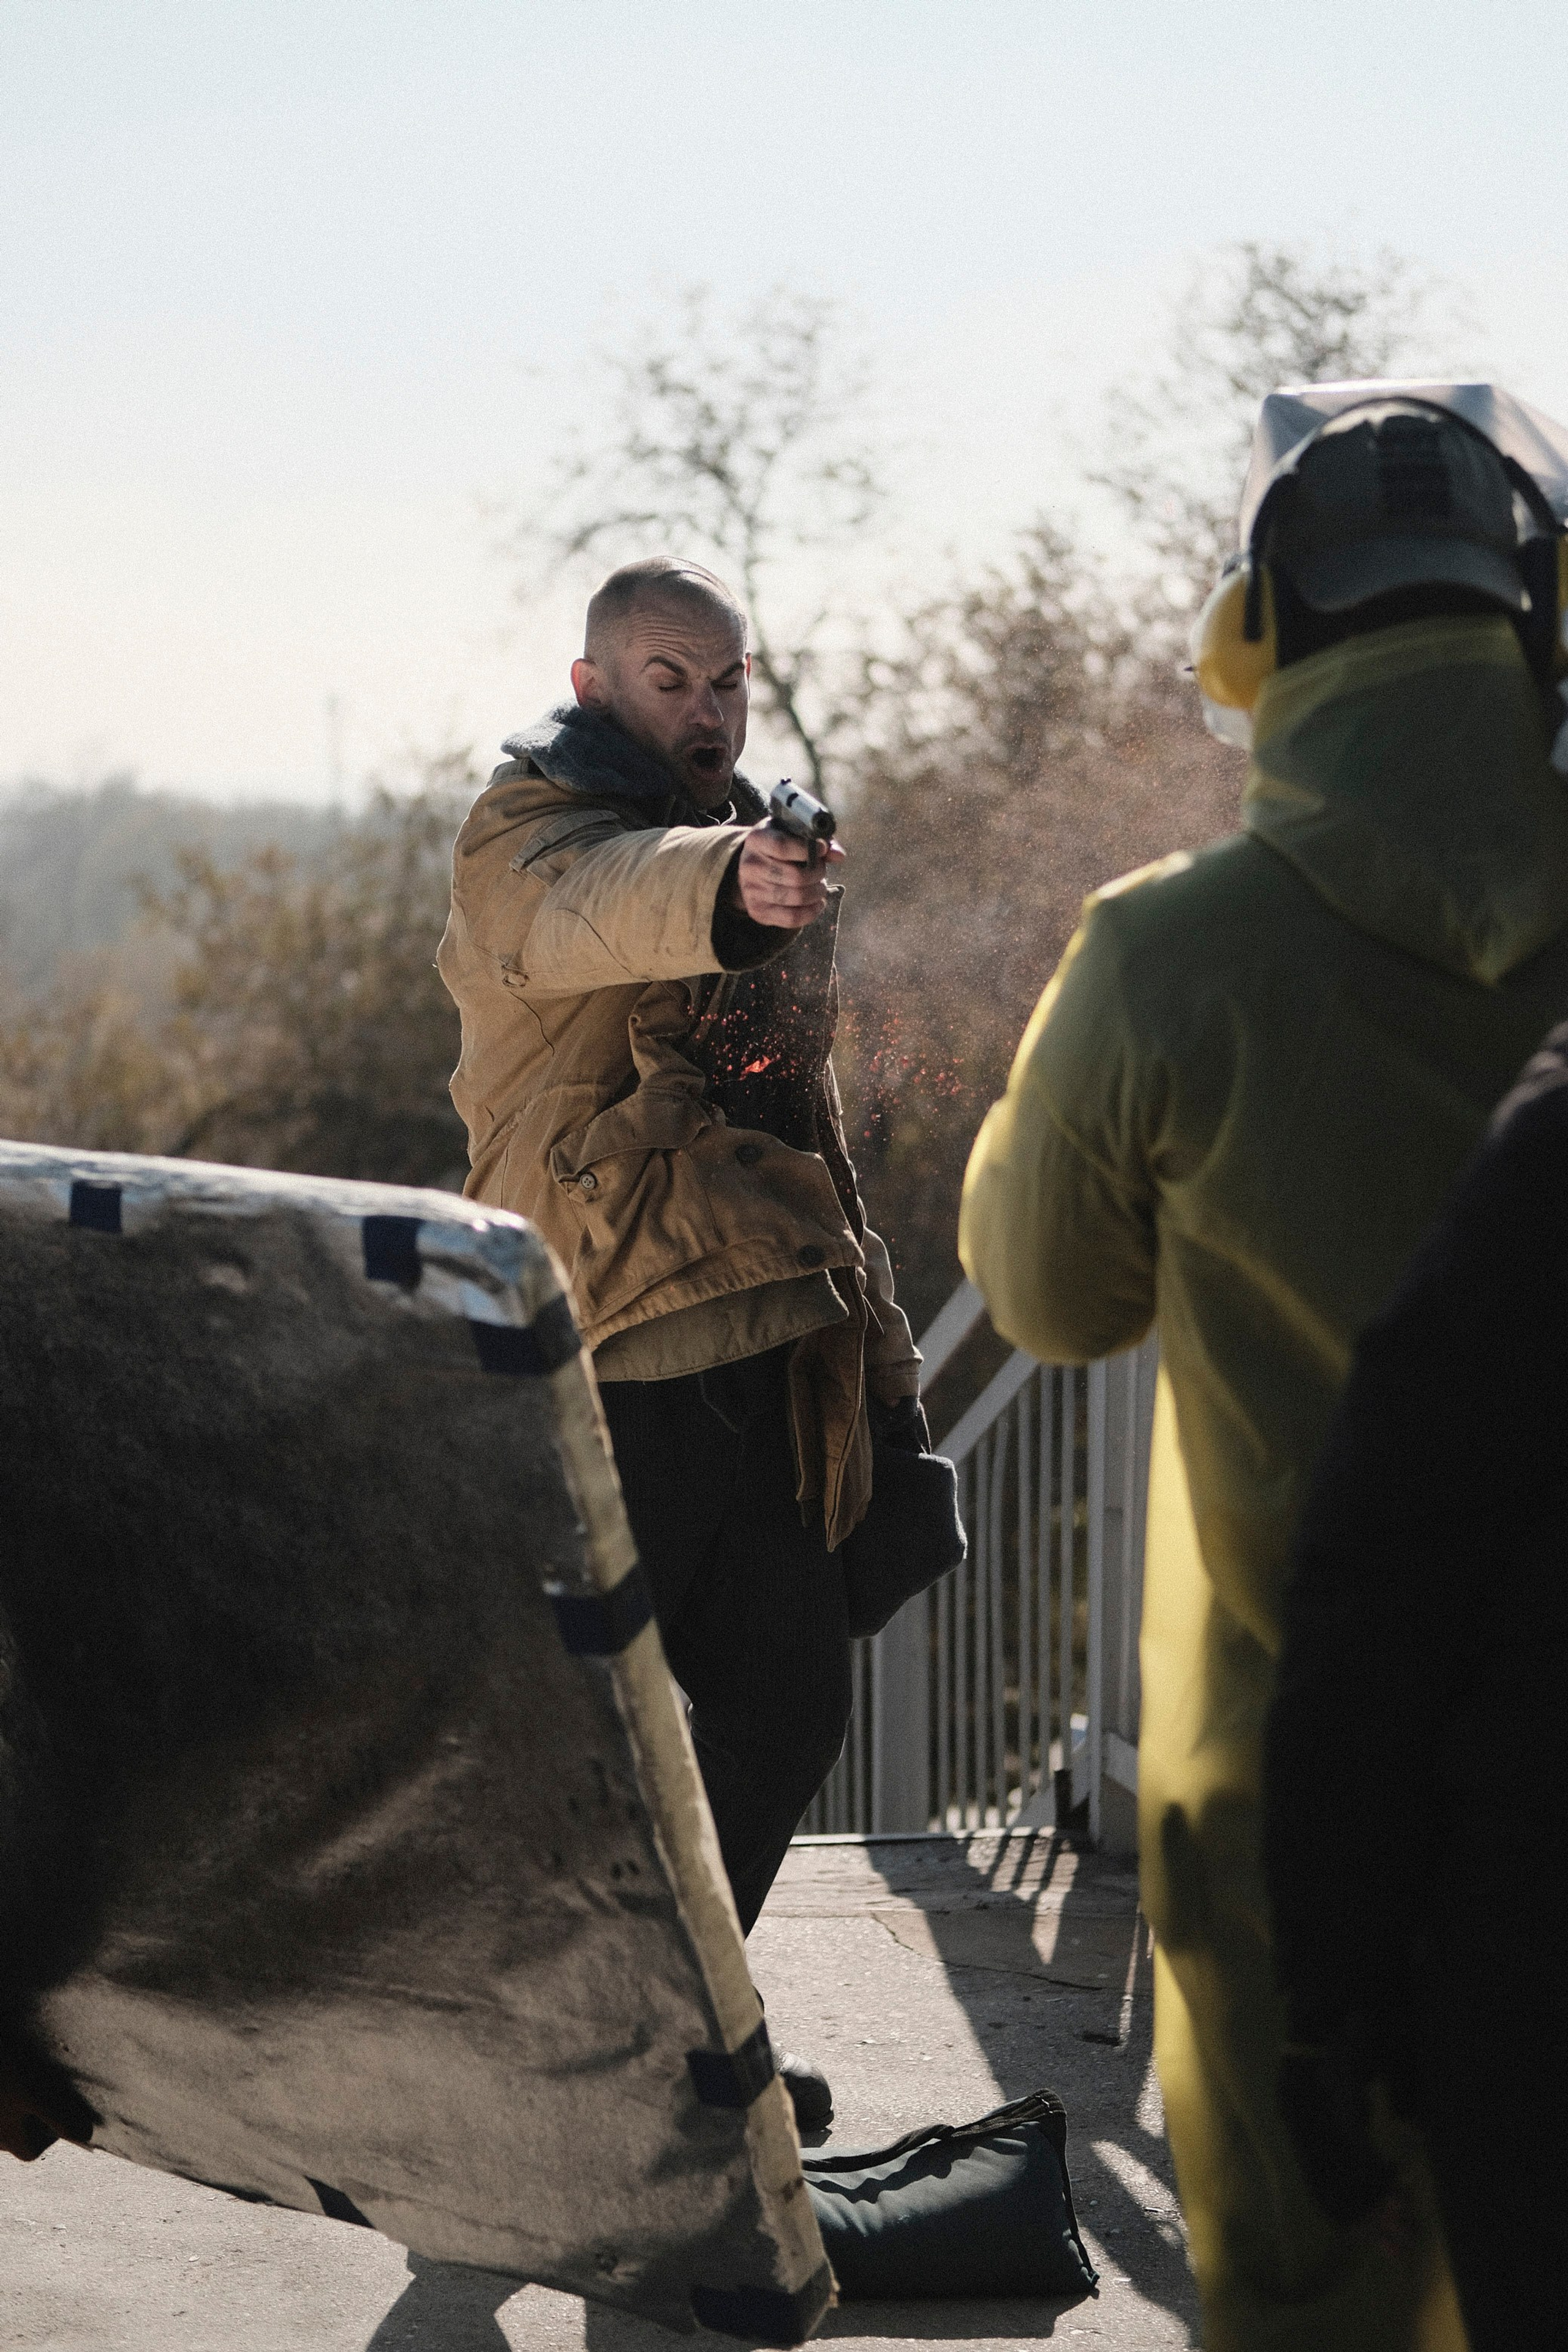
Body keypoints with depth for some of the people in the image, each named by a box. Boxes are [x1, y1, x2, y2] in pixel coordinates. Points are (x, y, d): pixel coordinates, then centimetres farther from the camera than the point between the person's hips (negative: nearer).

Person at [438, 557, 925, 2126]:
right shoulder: (528, 833, -7)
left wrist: (873, 1342, 24)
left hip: (762, 1356, 8)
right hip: (613, 1364, -8)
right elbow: (580, 907, -34)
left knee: (789, 1705, 11)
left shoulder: (749, 844, 20)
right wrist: (722, 887, -56)